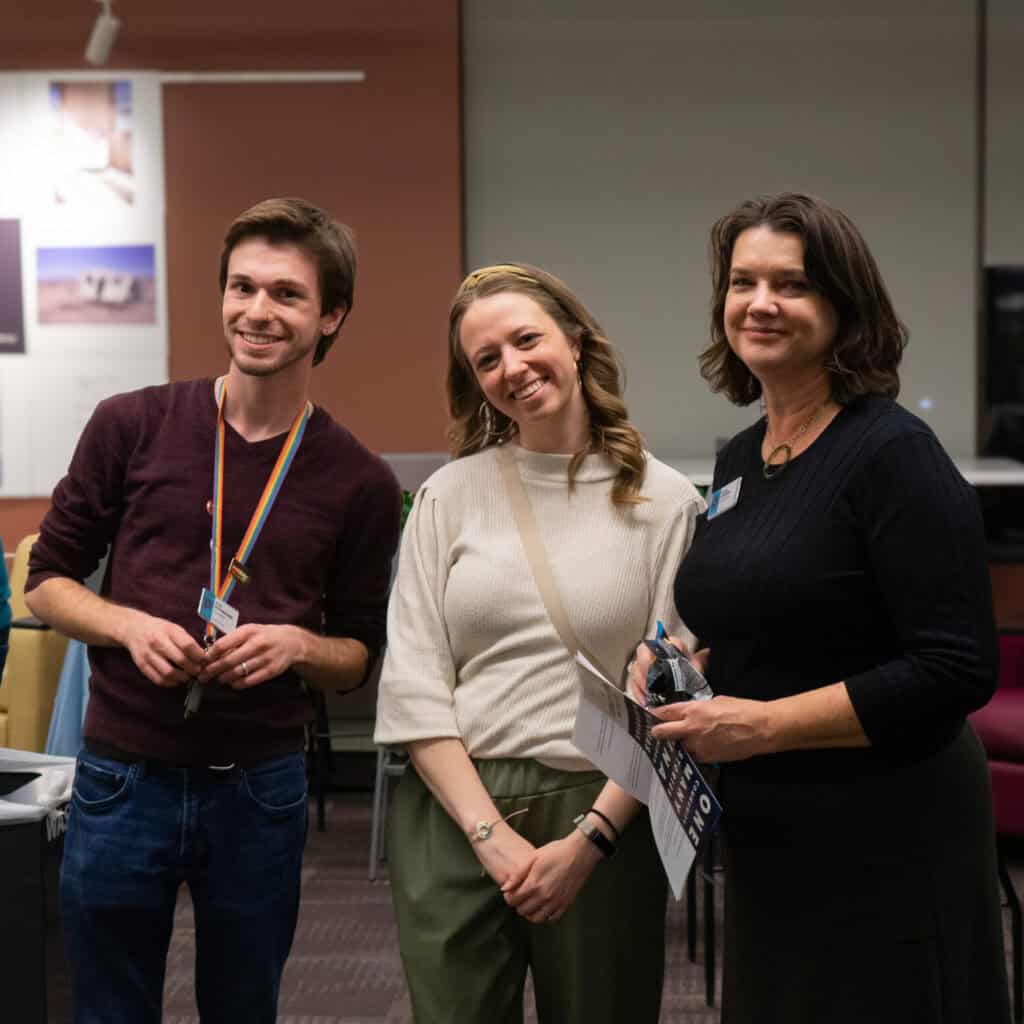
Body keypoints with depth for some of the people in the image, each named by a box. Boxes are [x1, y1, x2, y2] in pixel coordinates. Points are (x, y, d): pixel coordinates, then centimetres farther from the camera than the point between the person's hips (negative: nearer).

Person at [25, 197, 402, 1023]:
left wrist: (296, 646, -15)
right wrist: (129, 625, -15)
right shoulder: (133, 425, -3)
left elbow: (360, 653, 6)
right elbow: (48, 579, 4)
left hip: (261, 788, 1)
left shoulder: (360, 482, -2)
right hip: (122, 778, 0)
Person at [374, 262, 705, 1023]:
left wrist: (590, 839, -12)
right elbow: (412, 686, -1)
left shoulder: (664, 501, -2)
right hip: (454, 817, 1)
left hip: (601, 817, -1)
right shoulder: (450, 495, 3)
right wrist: (491, 834, -9)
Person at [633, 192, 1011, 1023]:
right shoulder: (740, 458, 9)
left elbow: (957, 671, -21)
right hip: (769, 839, 8)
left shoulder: (894, 454, -15)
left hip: (883, 843, -8)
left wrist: (764, 723, -21)